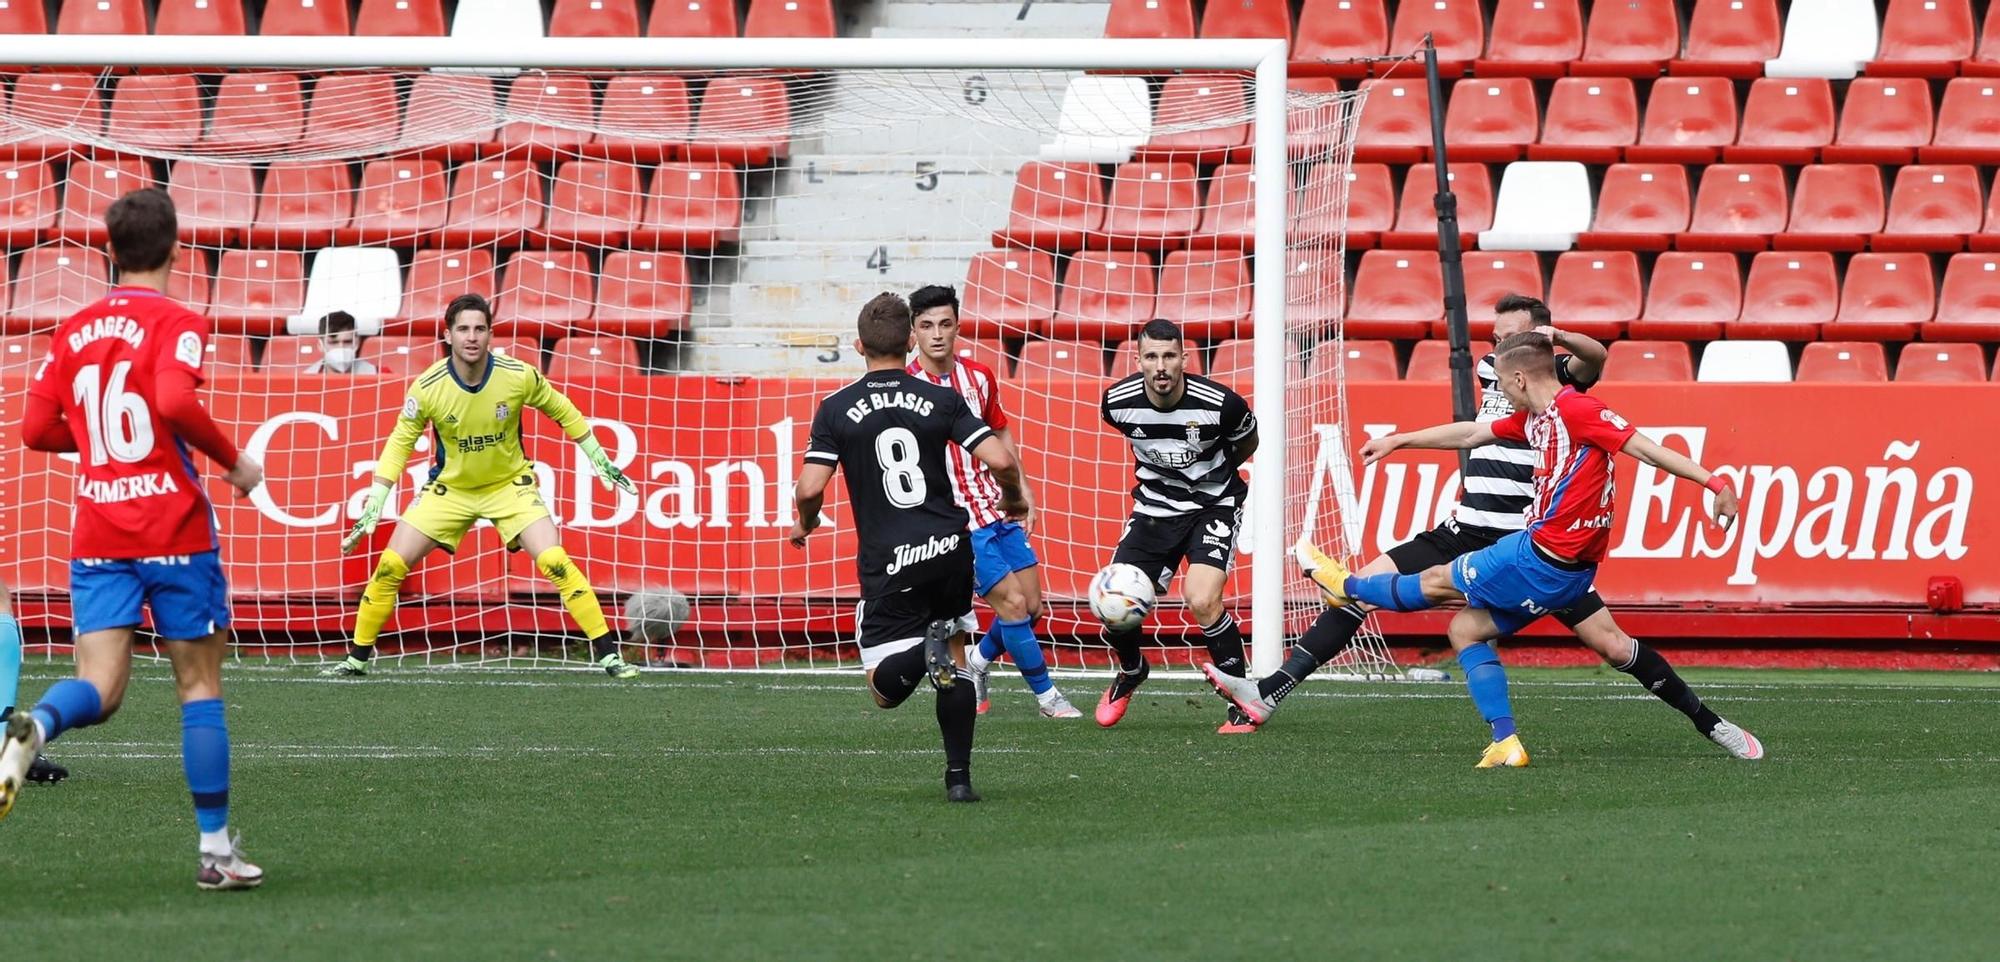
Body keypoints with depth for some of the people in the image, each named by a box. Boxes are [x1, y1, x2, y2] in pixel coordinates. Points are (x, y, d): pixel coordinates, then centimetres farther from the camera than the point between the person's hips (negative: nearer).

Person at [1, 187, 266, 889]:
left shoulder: (73, 331, 9)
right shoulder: (176, 324, -7)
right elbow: (175, 401, -24)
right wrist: (233, 460, -10)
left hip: (96, 535, 4)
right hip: (172, 529, -4)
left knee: (99, 689, -3)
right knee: (200, 684, 8)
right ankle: (215, 849, 9)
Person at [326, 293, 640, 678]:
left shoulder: (519, 376, -20)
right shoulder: (428, 387, -20)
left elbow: (562, 410, -1)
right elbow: (401, 441, -5)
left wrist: (599, 458, 4)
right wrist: (376, 499, -11)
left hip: (510, 484, -1)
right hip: (449, 488, 1)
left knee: (555, 563, -19)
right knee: (390, 566, -6)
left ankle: (608, 654, -10)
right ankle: (357, 657, 12)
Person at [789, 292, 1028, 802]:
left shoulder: (836, 409, -2)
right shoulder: (942, 400, 0)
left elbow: (810, 488, -9)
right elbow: (1000, 460, -8)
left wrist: (804, 525, 14)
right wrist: (1013, 500, 15)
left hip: (887, 562, -2)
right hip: (950, 547, 2)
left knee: (885, 689, 3)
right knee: (955, 661, 22)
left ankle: (924, 652, -30)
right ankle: (959, 775, 13)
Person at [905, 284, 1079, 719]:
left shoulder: (980, 377, 4)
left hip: (998, 509, 6)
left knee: (1032, 605, 6)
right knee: (1013, 604, -10)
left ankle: (978, 663, 31)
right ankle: (1046, 695, 4)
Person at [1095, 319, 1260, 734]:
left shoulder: (1220, 404, -23)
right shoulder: (1118, 402, -14)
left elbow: (1247, 442, 2)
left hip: (1213, 506, -3)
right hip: (1154, 509, 3)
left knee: (1202, 602, -26)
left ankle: (1243, 705, -9)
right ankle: (1132, 672, 31)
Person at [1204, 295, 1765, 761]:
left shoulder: (1559, 379, -3)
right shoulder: (1491, 370, 13)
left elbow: (1594, 359, -25)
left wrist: (1558, 337, -43)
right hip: (1466, 535, 5)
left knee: (1611, 643, -10)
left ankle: (1709, 724, 6)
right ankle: (1269, 695, -6)